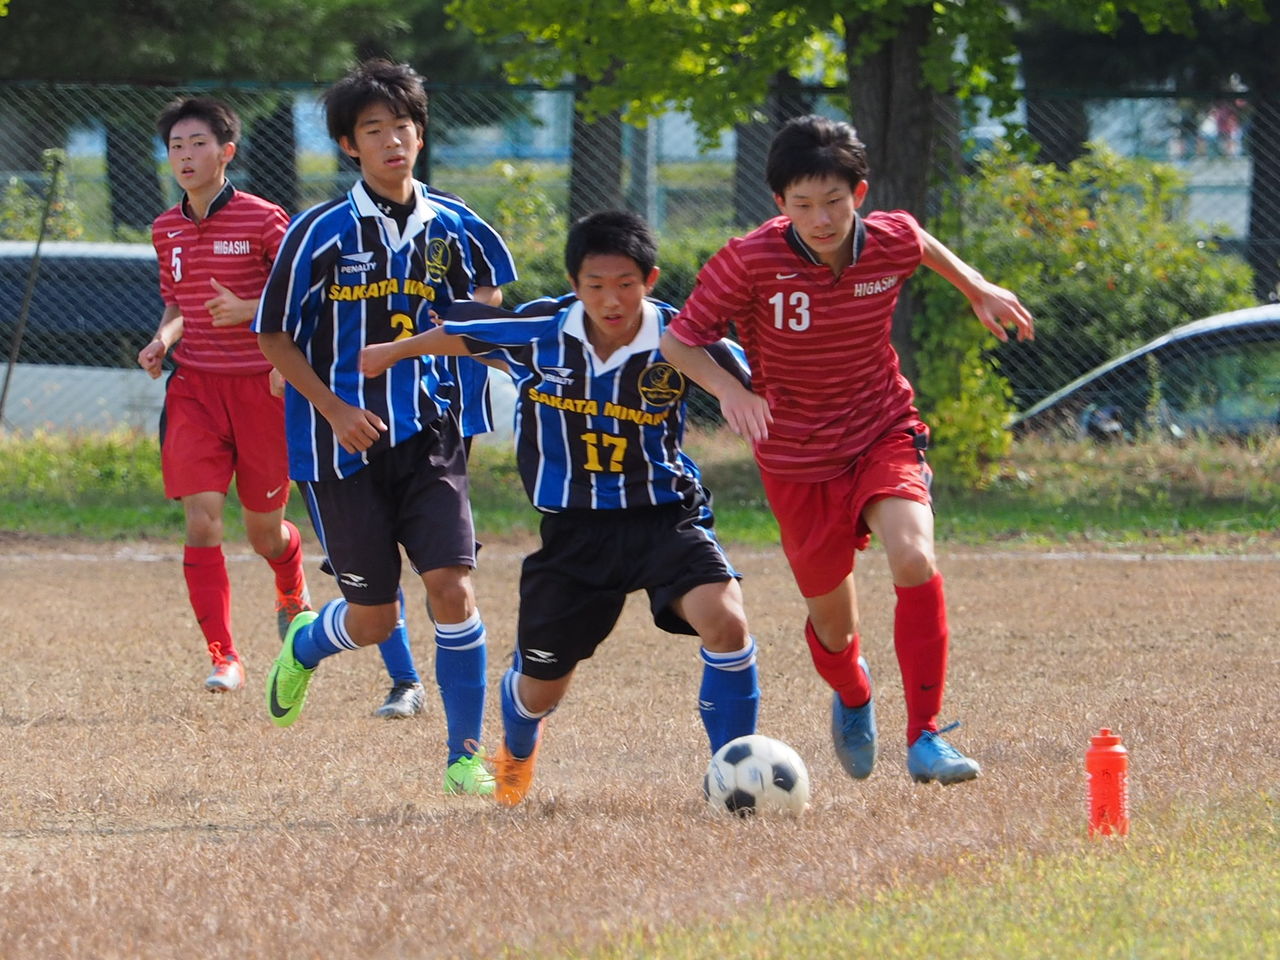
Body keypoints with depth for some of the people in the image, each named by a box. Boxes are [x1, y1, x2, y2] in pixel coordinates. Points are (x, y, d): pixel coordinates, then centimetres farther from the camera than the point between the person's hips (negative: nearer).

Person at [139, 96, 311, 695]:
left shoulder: (263, 221, -9)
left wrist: (250, 311, -22)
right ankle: (223, 656, -10)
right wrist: (163, 339, 2)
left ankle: (294, 595, 43)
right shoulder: (166, 230, 7)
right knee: (201, 519, -13)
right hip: (194, 387, 3)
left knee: (263, 531, 8)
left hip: (260, 386, -3)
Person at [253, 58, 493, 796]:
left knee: (453, 586, -13)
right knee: (375, 619, 2)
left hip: (426, 435, 3)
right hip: (343, 446, -3)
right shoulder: (321, 232, -7)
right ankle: (305, 645, 39)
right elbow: (274, 334, -3)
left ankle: (464, 757, -1)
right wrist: (333, 409, -13)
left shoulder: (446, 229, 5)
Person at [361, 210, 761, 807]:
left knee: (725, 623, -28)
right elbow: (456, 332, 8)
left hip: (666, 516, -1)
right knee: (539, 689, 11)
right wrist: (390, 354, 23)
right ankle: (517, 750, 50)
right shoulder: (537, 332, -12)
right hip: (574, 528, 1)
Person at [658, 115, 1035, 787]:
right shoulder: (750, 261, -22)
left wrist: (978, 289, 19)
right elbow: (678, 341, -14)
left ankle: (925, 740, -20)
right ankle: (852, 695, 49)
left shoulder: (891, 241, -12)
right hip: (796, 458, -1)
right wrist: (727, 387, -31)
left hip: (883, 434, 1)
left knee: (914, 560, -27)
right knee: (831, 621, 10)